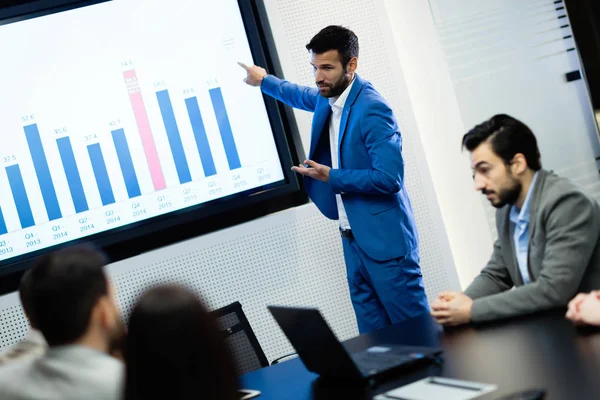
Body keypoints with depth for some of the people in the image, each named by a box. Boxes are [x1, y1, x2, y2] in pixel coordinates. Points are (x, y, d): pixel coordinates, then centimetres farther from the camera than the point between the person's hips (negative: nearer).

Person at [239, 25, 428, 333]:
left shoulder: (372, 110, -19)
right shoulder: (329, 97, 8)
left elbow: (390, 178, -25)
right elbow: (304, 97, 34)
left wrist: (331, 176, -19)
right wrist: (264, 80, 43)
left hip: (384, 238, -9)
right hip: (353, 237, 9)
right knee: (373, 333, 10)